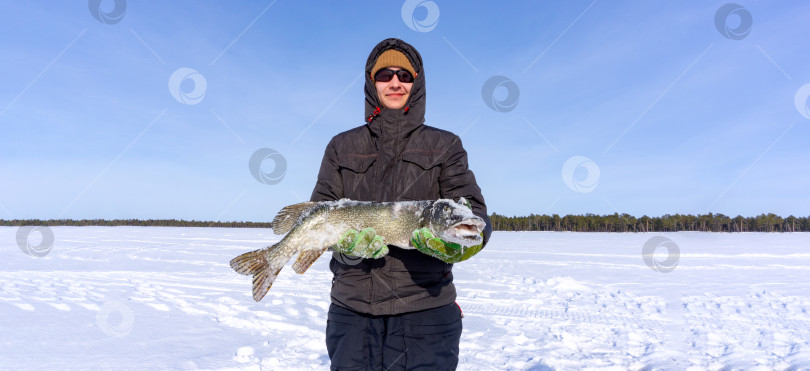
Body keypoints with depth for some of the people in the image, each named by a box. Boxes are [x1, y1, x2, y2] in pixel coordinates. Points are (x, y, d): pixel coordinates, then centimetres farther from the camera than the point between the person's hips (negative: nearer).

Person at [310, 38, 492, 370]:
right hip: (352, 307, 2)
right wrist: (345, 241, -16)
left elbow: (474, 211, -2)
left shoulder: (444, 146, 8)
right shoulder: (341, 147, 13)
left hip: (425, 308, -1)